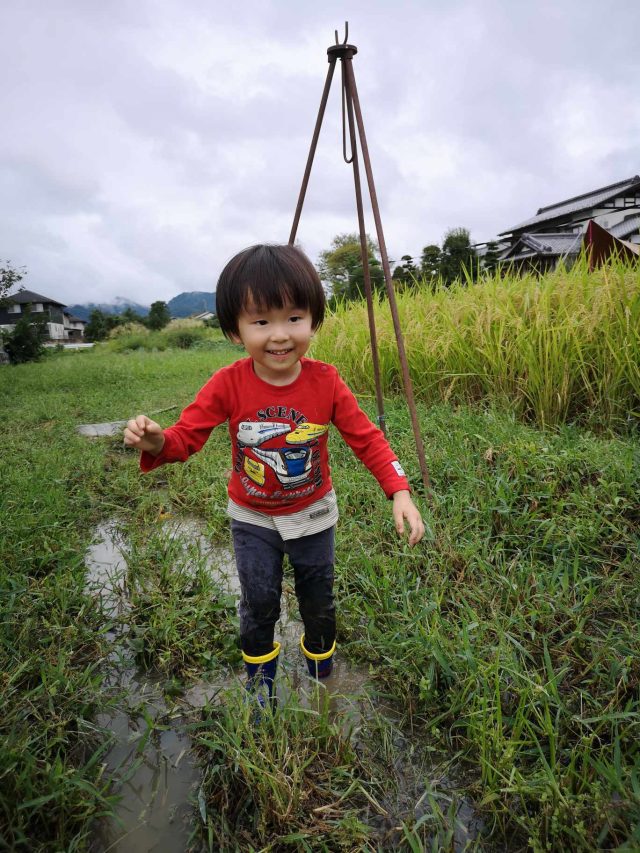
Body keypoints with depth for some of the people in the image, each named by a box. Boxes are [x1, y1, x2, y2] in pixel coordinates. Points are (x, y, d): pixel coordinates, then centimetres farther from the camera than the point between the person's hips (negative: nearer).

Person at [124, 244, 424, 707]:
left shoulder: (326, 381, -22)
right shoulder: (227, 385, -23)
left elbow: (367, 438, -16)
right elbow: (187, 435, -17)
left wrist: (400, 492, -26)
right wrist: (156, 442, -41)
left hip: (312, 513, 1)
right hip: (253, 517, 0)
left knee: (318, 596, 19)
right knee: (259, 601, 13)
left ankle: (321, 655, 52)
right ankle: (260, 669, 45)